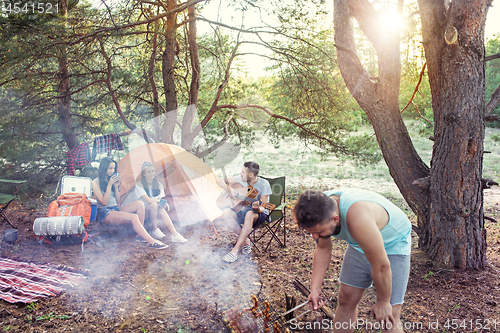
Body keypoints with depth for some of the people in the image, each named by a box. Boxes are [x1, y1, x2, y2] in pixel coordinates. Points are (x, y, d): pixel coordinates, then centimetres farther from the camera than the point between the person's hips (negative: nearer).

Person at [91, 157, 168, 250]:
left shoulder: (112, 180, 15)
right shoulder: (95, 182, -4)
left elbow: (117, 201, 13)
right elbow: (104, 202, -14)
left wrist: (116, 186, 0)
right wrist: (109, 184, -15)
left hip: (116, 209, 7)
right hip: (105, 213, -7)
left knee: (139, 204, -21)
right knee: (133, 217, -32)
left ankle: (142, 235, -20)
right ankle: (152, 242, -36)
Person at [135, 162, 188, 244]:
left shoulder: (158, 185, 4)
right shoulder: (139, 185, -13)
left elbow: (159, 199, -3)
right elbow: (148, 200, -23)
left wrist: (161, 203, -26)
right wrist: (162, 202, -22)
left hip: (154, 211, 4)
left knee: (161, 209, -33)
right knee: (154, 205, -36)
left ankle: (175, 235, -44)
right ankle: (155, 230, -24)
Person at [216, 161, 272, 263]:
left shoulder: (263, 184, -19)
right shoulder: (241, 179, -6)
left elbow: (262, 208, -20)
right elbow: (220, 180, 0)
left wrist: (258, 208, -44)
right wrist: (229, 189, -18)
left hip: (260, 214, -5)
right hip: (245, 209, 6)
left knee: (249, 215, -41)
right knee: (226, 214, -23)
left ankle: (235, 251, -34)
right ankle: (246, 241, -10)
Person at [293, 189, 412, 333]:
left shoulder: (358, 219, -43)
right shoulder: (320, 210, -21)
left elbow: (382, 267, -31)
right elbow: (322, 248, -4)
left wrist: (382, 302, -15)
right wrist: (315, 287, -9)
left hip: (393, 245, -6)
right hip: (360, 245, 6)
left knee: (388, 317, -9)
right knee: (346, 299, 6)